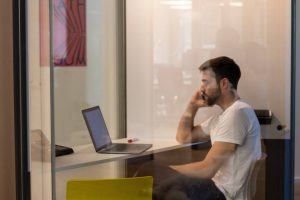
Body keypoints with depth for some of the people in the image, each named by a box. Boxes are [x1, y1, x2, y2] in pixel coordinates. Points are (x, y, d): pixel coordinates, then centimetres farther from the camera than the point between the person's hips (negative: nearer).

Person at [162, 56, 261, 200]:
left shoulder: (237, 112, -20)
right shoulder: (224, 115, 13)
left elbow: (207, 169, -23)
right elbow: (184, 137, 23)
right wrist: (192, 106, 10)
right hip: (219, 184, 9)